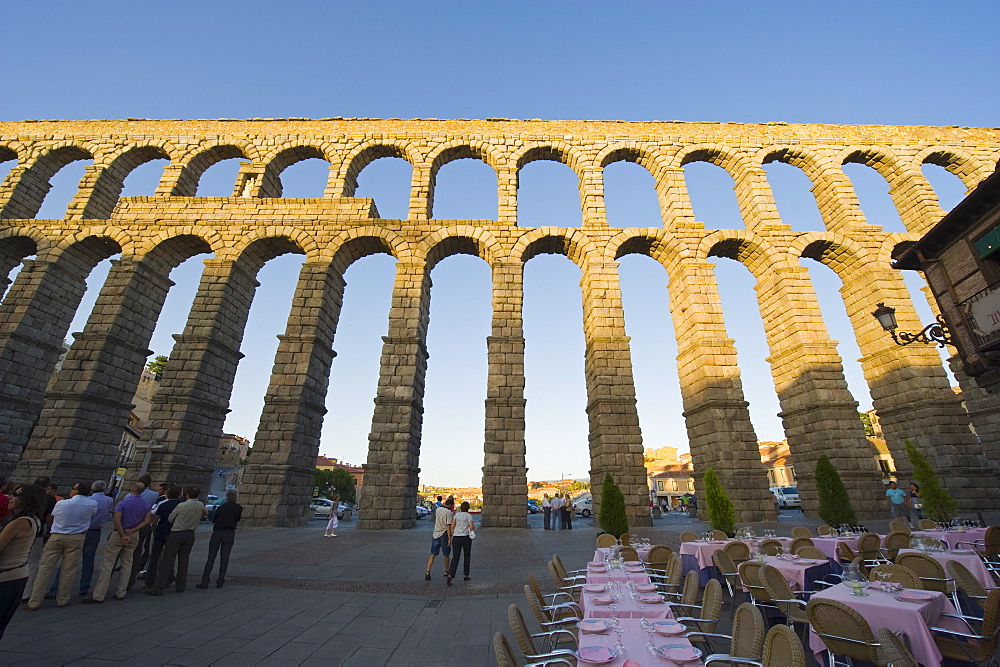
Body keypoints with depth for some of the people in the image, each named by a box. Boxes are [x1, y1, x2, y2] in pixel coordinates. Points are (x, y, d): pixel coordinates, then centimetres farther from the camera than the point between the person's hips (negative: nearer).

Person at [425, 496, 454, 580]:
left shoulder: (437, 509, 4)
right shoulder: (448, 512, -15)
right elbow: (448, 526, -19)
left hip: (435, 534, 5)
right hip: (444, 534, -5)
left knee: (433, 554, 5)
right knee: (446, 554, 14)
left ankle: (427, 572, -8)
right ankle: (447, 571, 28)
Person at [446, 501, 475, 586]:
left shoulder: (456, 514, 6)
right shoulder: (469, 515, -3)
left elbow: (452, 526, 0)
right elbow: (471, 528, -12)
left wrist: (451, 538, 6)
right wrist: (474, 527, 11)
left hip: (456, 538, 2)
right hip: (466, 538, -2)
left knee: (456, 557, 1)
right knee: (467, 556, 19)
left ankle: (450, 575, -17)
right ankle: (465, 575, 23)